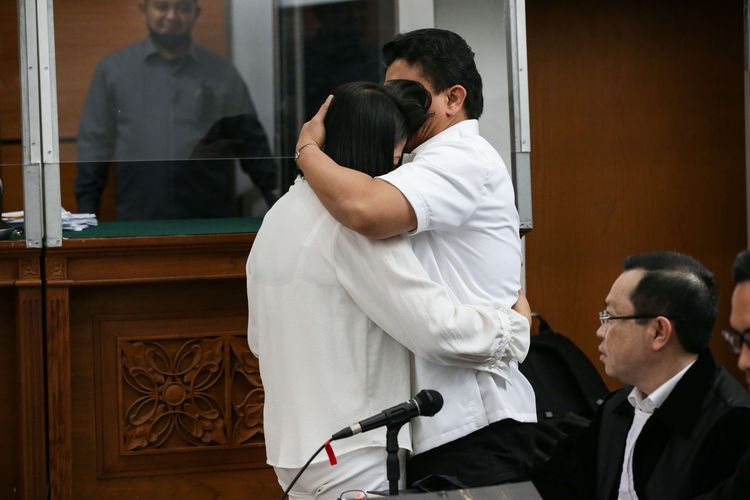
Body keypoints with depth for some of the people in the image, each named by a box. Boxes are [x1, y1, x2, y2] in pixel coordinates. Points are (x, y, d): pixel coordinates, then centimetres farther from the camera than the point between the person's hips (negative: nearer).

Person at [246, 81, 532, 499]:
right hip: (352, 464, -9)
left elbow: (260, 338, 21)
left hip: (293, 448, 9)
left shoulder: (278, 218, 10)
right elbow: (439, 330, -21)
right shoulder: (355, 223, -17)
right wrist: (516, 323, -4)